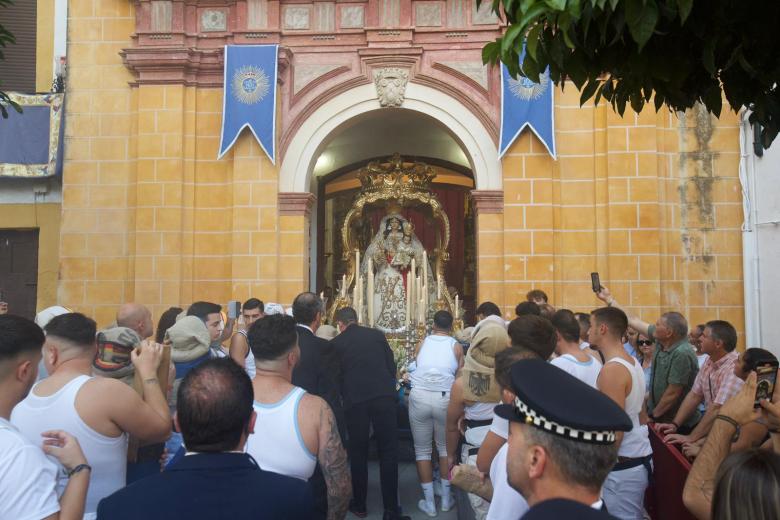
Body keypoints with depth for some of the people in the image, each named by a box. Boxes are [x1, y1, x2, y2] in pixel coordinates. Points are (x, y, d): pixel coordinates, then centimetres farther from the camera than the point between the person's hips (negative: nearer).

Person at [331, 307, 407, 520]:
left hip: (355, 402, -1)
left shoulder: (336, 343, 5)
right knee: (388, 452, 8)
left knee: (358, 454, 14)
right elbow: (392, 366, 11)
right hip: (384, 397, 1)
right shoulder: (377, 334, 10)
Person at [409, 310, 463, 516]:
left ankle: (429, 502, 14)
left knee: (422, 449, 11)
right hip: (445, 398, 0)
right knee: (445, 447, 19)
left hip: (419, 396, 0)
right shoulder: (456, 346, 6)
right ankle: (446, 498, 24)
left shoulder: (423, 343, 9)